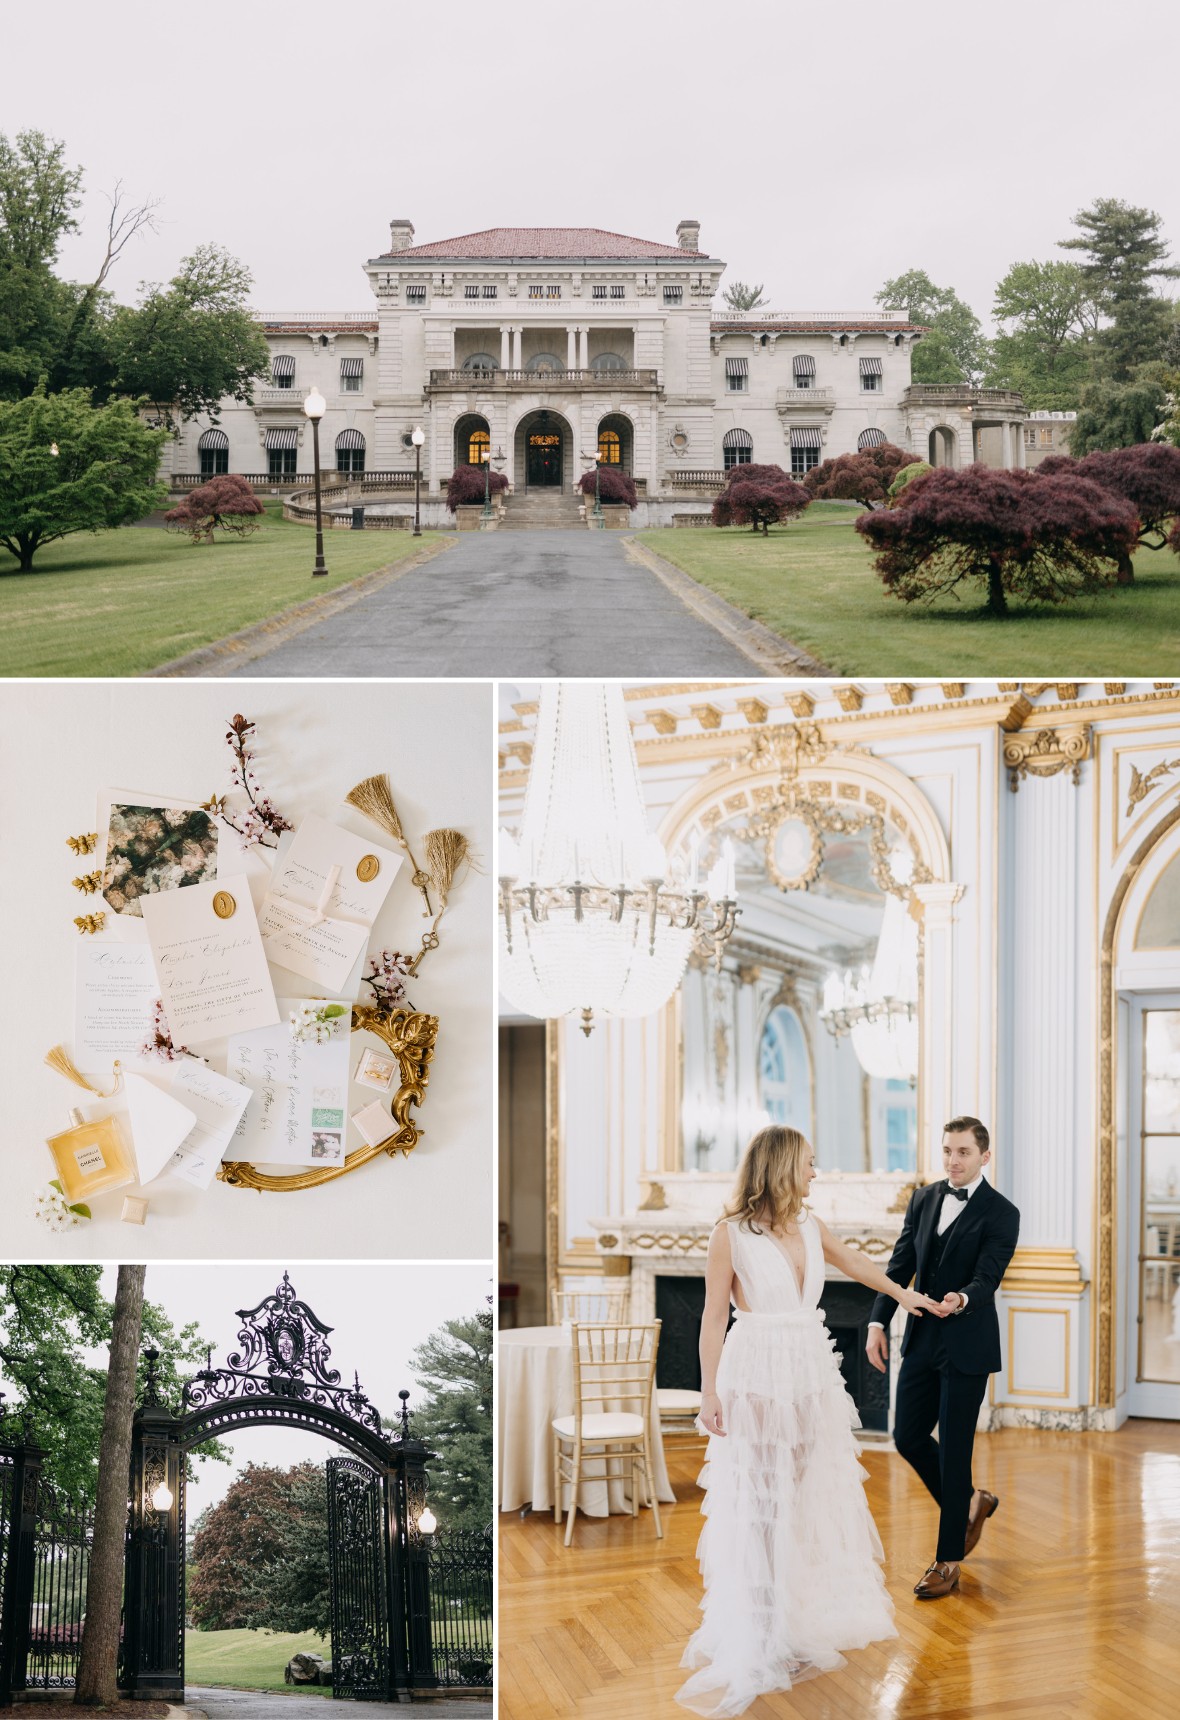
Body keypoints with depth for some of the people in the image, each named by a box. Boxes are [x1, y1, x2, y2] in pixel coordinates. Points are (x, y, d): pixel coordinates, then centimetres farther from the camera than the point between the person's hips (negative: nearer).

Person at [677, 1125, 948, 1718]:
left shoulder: (810, 1227, 6)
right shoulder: (731, 1234, -11)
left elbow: (853, 1263, 25)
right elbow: (714, 1317, -9)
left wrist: (904, 1294, 37)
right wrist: (709, 1392, -12)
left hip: (811, 1373, 6)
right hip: (757, 1377, -6)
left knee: (815, 1490, 13)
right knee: (758, 1500, 0)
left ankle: (813, 1612, 29)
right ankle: (755, 1639, 11)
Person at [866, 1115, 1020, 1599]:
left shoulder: (1001, 1214, -10)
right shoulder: (924, 1200, 7)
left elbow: (987, 1278, -19)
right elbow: (901, 1265, 7)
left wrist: (963, 1299, -41)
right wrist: (878, 1323, -2)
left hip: (966, 1346, -6)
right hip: (922, 1341, 6)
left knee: (953, 1449, -1)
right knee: (908, 1436, 9)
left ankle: (948, 1560, 11)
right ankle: (971, 1503, 33)